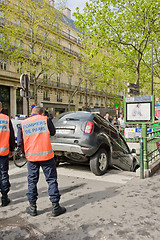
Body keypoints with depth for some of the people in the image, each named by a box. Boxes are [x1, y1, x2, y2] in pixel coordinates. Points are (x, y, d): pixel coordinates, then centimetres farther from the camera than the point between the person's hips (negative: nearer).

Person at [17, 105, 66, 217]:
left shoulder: (23, 123, 2)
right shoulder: (45, 119, -5)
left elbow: (20, 143, 2)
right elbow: (53, 132, 9)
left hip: (31, 157, 3)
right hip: (46, 155, -2)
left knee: (32, 181, 15)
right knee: (51, 180, 7)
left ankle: (32, 207, 22)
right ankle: (55, 207, 11)